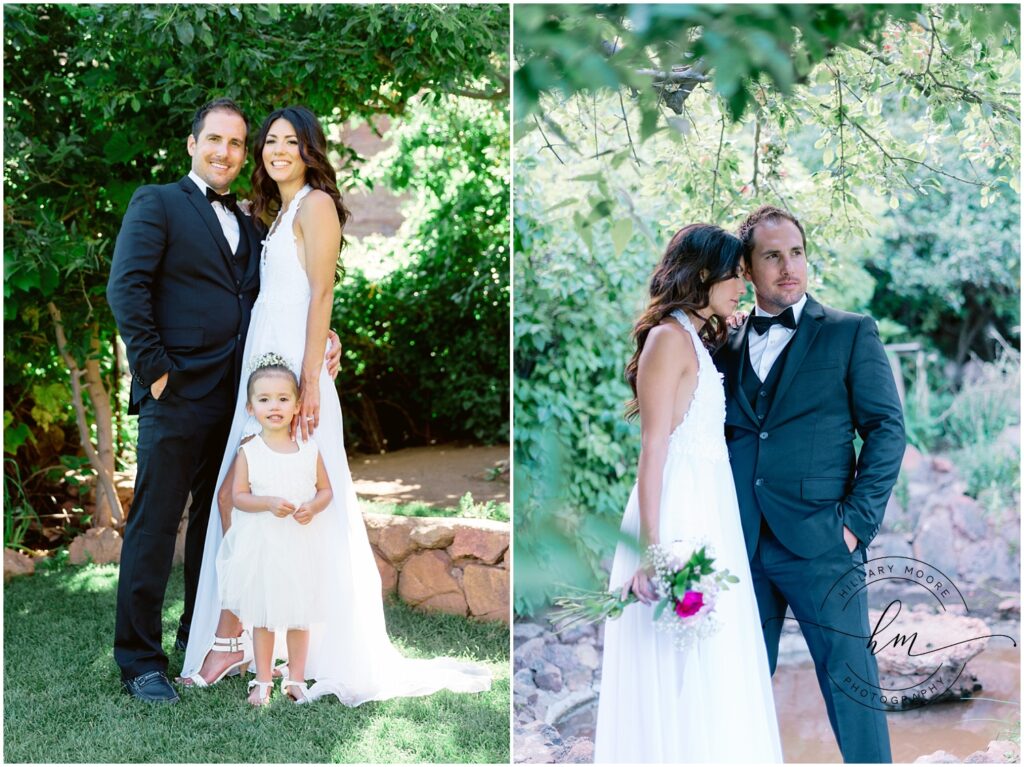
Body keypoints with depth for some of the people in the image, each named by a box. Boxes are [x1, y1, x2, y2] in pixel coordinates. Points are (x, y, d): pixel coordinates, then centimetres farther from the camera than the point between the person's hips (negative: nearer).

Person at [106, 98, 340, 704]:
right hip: (178, 393, -7)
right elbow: (126, 287, -9)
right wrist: (154, 369, -15)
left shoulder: (246, 224, 20)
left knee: (216, 519, 15)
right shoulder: (157, 203, 0)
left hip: (233, 396, 7)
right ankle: (140, 659, 4)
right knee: (156, 524, -3)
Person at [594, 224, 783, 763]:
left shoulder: (699, 339, 17)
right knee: (680, 672, -6)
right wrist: (653, 548, -20)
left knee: (711, 670, 10)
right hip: (679, 515, -9)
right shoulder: (669, 337, -9)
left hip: (708, 515, 9)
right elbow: (653, 447, -15)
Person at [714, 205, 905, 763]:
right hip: (742, 543, 4)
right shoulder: (725, 346, 13)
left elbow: (886, 428, -1)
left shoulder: (850, 334, 3)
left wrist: (858, 520, -8)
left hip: (819, 540, -4)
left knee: (849, 677, -3)